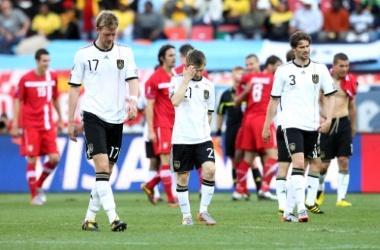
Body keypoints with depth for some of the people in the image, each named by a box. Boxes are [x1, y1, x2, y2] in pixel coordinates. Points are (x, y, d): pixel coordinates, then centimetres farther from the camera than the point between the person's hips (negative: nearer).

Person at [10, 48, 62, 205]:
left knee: (54, 158, -5)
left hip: (47, 125, 4)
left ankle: (39, 185, 19)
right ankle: (34, 195, 5)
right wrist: (15, 124, -7)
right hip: (30, 125, -4)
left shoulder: (52, 77, 5)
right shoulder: (26, 79, -6)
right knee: (32, 160, -5)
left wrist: (60, 118, 19)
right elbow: (18, 101, -2)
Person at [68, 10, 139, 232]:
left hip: (116, 119, 4)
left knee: (107, 172, 7)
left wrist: (133, 100, -22)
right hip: (93, 116, -3)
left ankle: (90, 218, 17)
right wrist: (71, 121, 5)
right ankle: (113, 218, -25)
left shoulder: (125, 53, 8)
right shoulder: (84, 54, 2)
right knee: (102, 166, -17)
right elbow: (75, 87, 7)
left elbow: (132, 79, 0)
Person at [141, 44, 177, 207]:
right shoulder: (155, 79, -6)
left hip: (175, 125, 7)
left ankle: (149, 186, 22)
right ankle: (170, 198, -6)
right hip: (162, 125, -7)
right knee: (166, 159, -8)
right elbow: (149, 106, -8)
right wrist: (150, 130, -13)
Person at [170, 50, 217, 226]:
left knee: (210, 169, -16)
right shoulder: (178, 80, 0)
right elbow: (175, 101, -19)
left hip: (203, 138, 2)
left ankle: (203, 211, -5)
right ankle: (186, 215, 16)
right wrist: (187, 79, -17)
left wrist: (204, 128, 11)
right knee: (182, 176, 3)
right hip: (181, 138, -2)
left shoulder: (208, 85, 11)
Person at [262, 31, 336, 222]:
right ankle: (300, 208, -22)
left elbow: (330, 95, 8)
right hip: (292, 123, -3)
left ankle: (310, 202, 22)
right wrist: (266, 126, 6)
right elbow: (274, 100, 7)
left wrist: (328, 119, -5)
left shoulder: (320, 69, 5)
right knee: (298, 163, -16)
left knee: (314, 163, 8)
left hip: (313, 125, 4)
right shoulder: (283, 71, 1)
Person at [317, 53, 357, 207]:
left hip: (343, 123, 3)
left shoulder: (350, 81, 5)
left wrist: (353, 127, 22)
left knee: (344, 162, -4)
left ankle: (341, 198, -1)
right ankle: (318, 193, 28)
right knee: (323, 164, 2)